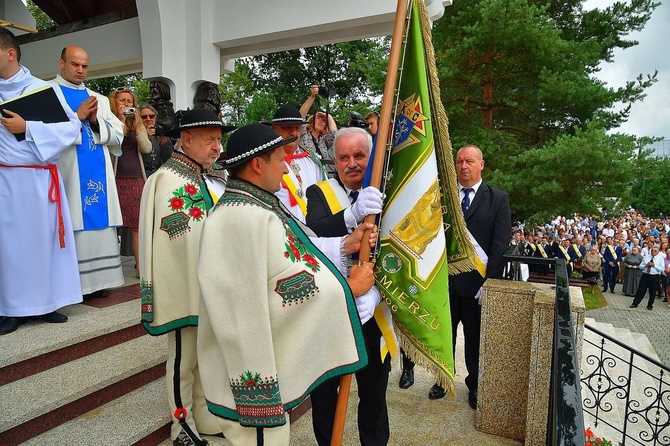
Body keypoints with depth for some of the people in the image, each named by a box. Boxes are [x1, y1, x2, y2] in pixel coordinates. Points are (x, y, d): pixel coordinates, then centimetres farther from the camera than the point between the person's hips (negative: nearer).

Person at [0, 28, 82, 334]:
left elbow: (71, 126, -8)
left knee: (44, 236, 4)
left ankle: (46, 302, 16)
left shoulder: (44, 89, 2)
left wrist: (27, 128, -14)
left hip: (39, 179, -2)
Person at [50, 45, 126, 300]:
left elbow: (117, 135, 12)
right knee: (73, 224, -8)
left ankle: (96, 281, 7)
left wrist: (96, 121, -4)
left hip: (99, 172, 4)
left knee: (99, 223, 1)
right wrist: (77, 116, -12)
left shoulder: (99, 99, 21)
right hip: (68, 172, -4)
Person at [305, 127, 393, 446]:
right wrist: (353, 214, -41)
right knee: (324, 391, 16)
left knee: (374, 392, 18)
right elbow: (314, 232, -23)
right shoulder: (319, 193, -3)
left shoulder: (386, 197, -2)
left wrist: (374, 294, -28)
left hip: (372, 314, 1)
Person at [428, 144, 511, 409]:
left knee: (475, 338, 14)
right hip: (444, 280, 2)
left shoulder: (498, 199, 0)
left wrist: (489, 282, -13)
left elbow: (500, 245, -6)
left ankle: (475, 385, 34)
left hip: (476, 284, -2)